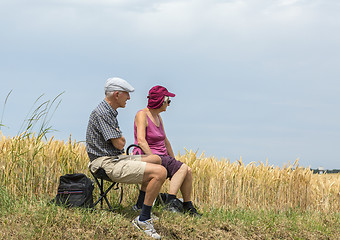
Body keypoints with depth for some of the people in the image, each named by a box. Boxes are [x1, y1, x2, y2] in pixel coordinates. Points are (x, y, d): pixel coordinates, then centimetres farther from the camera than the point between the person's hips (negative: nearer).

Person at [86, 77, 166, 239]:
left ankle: (142, 205, 25)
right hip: (107, 163, -11)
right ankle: (143, 220, -16)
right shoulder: (102, 113, -17)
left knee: (156, 159, 25)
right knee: (160, 172, -22)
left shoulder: (110, 112, 16)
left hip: (115, 159, 11)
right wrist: (121, 138, 3)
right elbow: (119, 144, -18)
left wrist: (119, 138, 2)